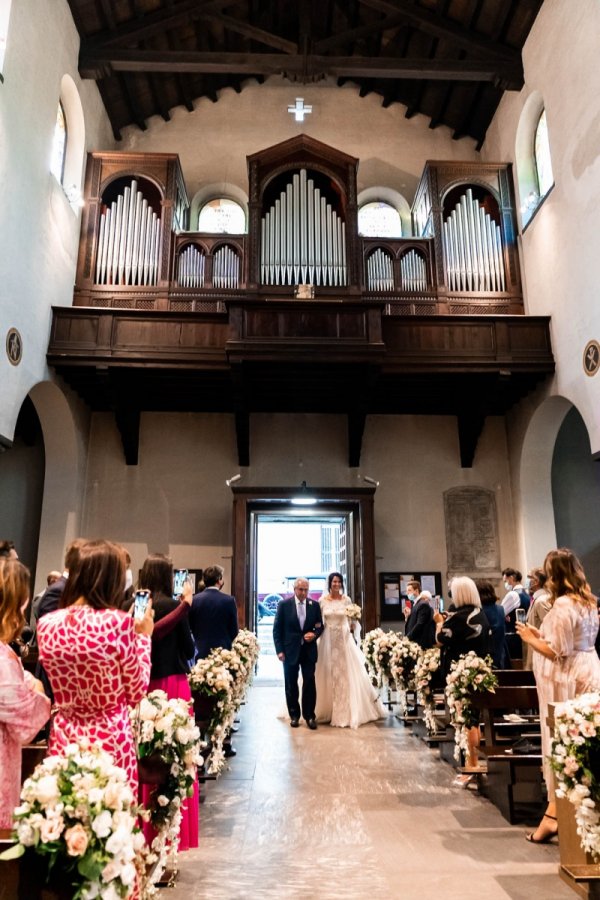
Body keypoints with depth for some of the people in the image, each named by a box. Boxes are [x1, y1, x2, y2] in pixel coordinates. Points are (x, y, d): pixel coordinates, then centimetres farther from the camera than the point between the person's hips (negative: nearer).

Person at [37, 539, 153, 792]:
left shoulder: (46, 624, -4)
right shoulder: (118, 622, -19)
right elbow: (137, 693, -7)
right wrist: (143, 636, 1)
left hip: (64, 737, 5)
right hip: (110, 738, -4)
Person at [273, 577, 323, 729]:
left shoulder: (315, 605, 2)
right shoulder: (284, 604, -4)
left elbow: (320, 626, 11)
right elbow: (277, 629, -2)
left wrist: (315, 634, -11)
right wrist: (279, 650, -8)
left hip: (309, 650, 1)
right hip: (290, 650, -1)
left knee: (309, 683, -1)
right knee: (291, 685, 9)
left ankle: (309, 715, 11)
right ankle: (294, 715, 22)